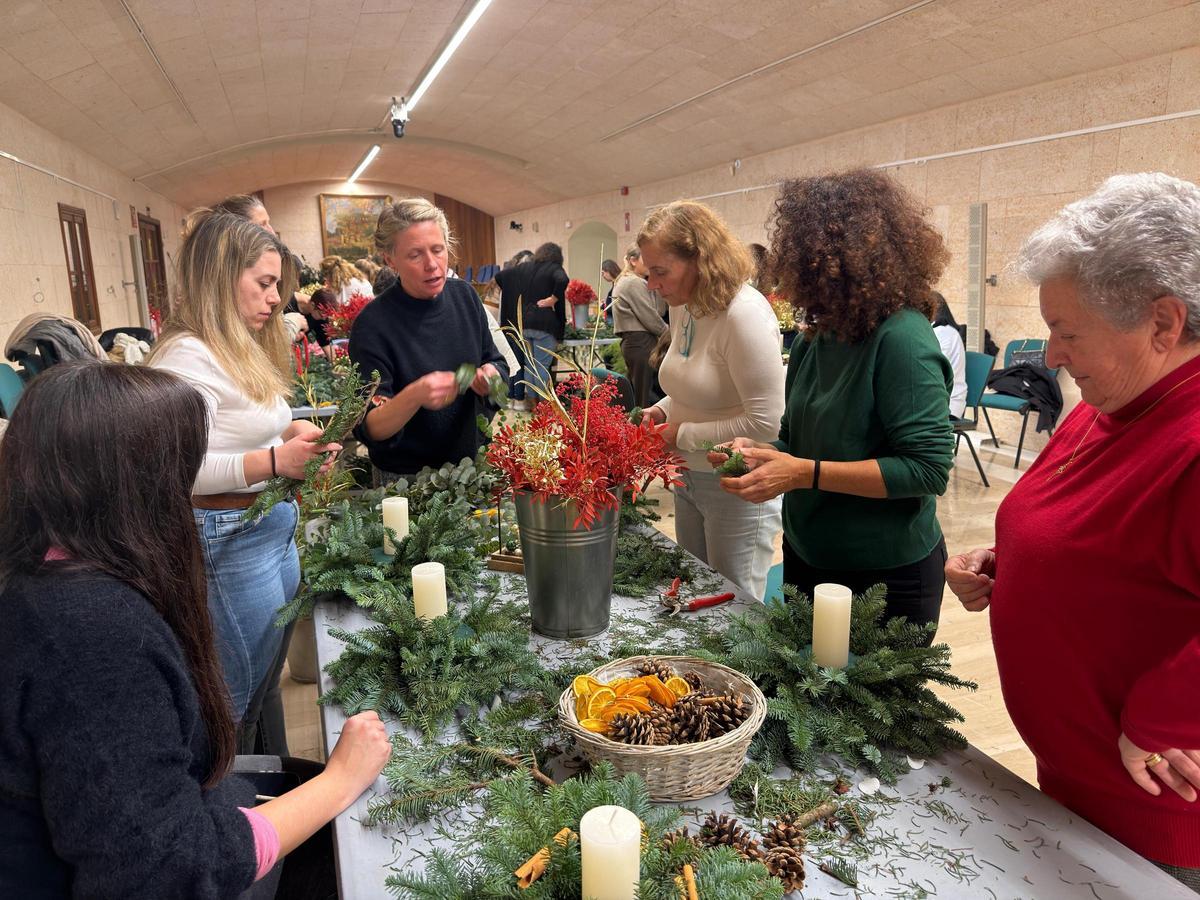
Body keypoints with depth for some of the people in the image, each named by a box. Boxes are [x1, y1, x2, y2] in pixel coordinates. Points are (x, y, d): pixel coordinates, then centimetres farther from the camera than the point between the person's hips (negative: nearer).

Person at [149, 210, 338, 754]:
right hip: (229, 540, -10)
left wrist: (293, 432, 5)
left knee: (267, 684, 22)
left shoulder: (241, 350, 14)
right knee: (241, 700, 5)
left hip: (274, 527, 10)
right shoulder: (187, 355, -17)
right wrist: (274, 461, -29)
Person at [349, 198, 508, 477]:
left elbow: (497, 363, 5)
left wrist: (491, 376, -18)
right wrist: (414, 396, -39)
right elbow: (370, 429, -21)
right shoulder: (372, 324, -19)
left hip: (474, 462, 4)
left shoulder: (465, 296, -4)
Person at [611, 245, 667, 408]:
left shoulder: (625, 281, 20)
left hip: (630, 341, 10)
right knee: (643, 396, -9)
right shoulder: (635, 283, -11)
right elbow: (650, 317, -13)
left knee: (635, 395, 12)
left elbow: (659, 310, 16)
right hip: (641, 342, -10)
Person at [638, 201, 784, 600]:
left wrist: (683, 435, -19)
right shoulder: (683, 307, 3)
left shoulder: (745, 313, -24)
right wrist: (664, 409, -1)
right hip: (690, 478, 8)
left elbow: (765, 422, -26)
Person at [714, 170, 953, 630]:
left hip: (887, 576, -7)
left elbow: (927, 467, -24)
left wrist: (806, 474, -26)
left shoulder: (901, 338, -21)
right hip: (807, 559, 8)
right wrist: (761, 453, -9)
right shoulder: (814, 341, 1)